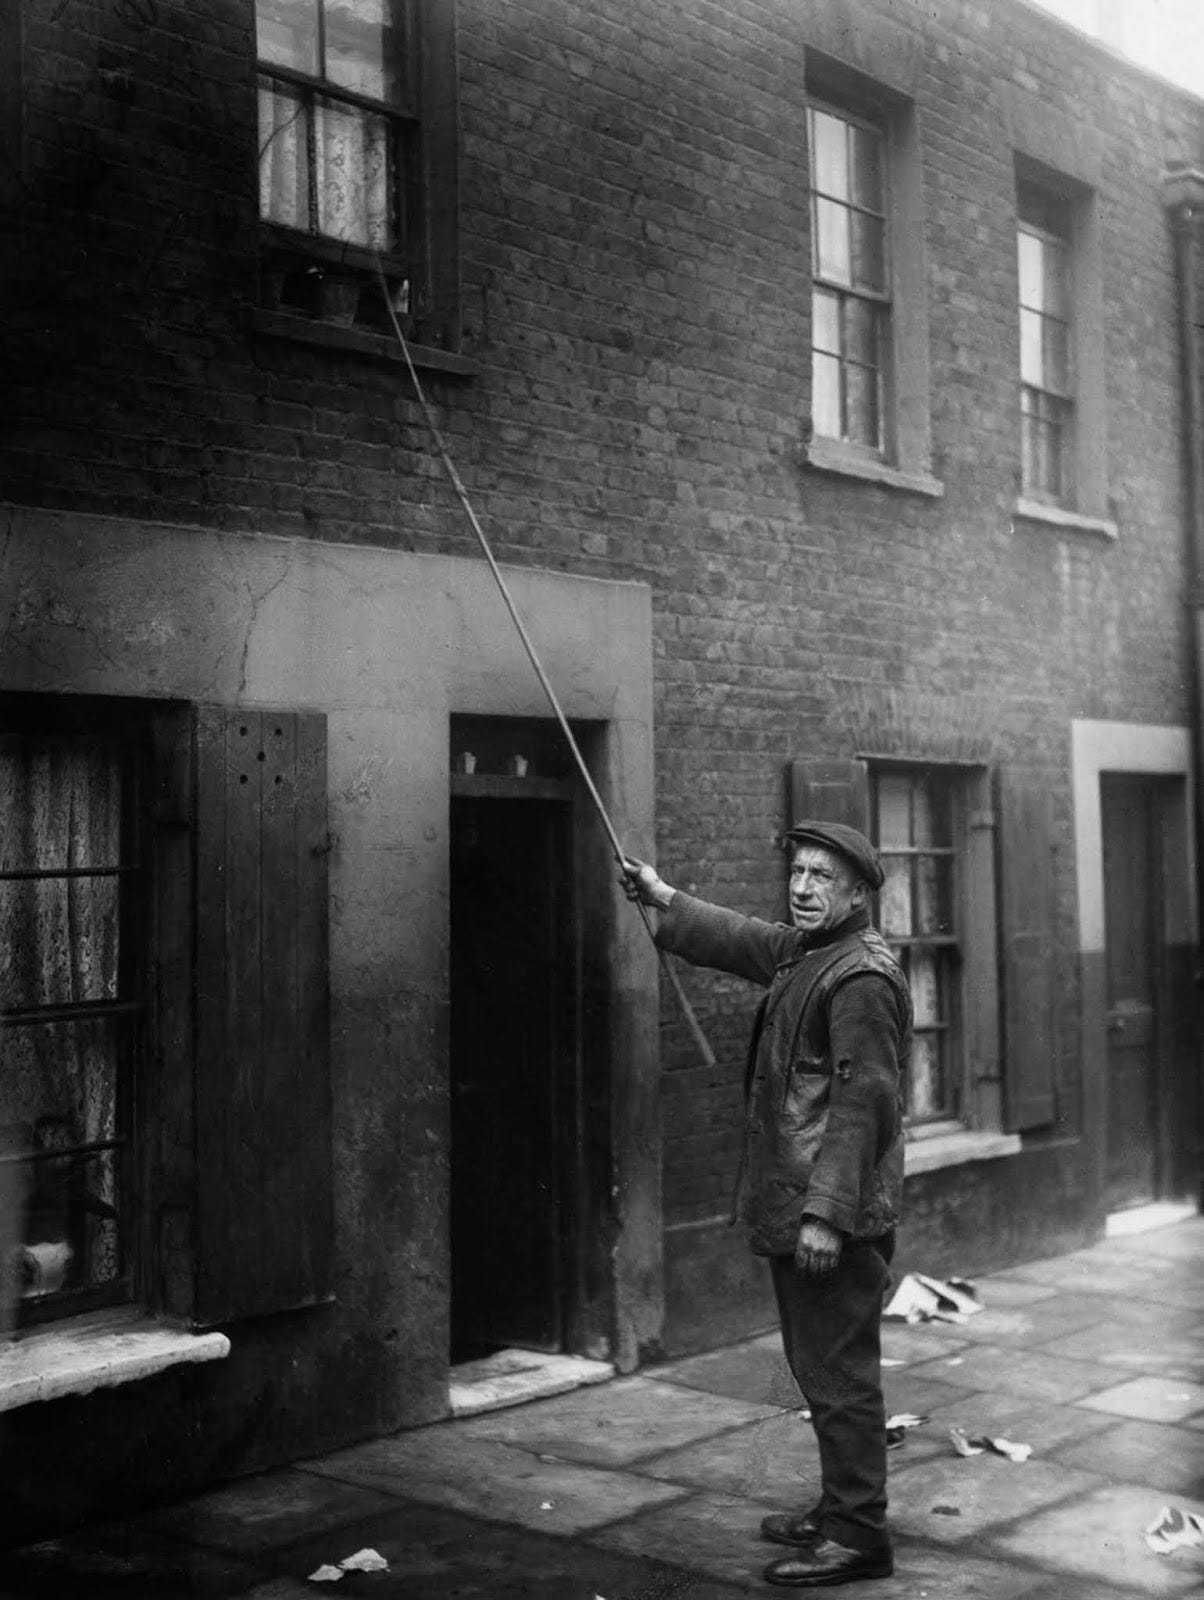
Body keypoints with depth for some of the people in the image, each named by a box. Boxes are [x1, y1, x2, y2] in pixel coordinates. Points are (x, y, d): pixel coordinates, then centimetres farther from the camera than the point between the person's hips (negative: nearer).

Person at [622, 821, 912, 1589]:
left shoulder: (862, 977, -18)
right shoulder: (804, 951, 13)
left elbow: (860, 1101, -22)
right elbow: (738, 940, 32)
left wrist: (828, 1213, -24)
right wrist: (663, 899, 36)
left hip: (836, 1221, -10)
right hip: (795, 1209, 10)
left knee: (839, 1371, -3)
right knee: (821, 1366, 18)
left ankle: (858, 1535, 7)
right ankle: (839, 1509, 31)